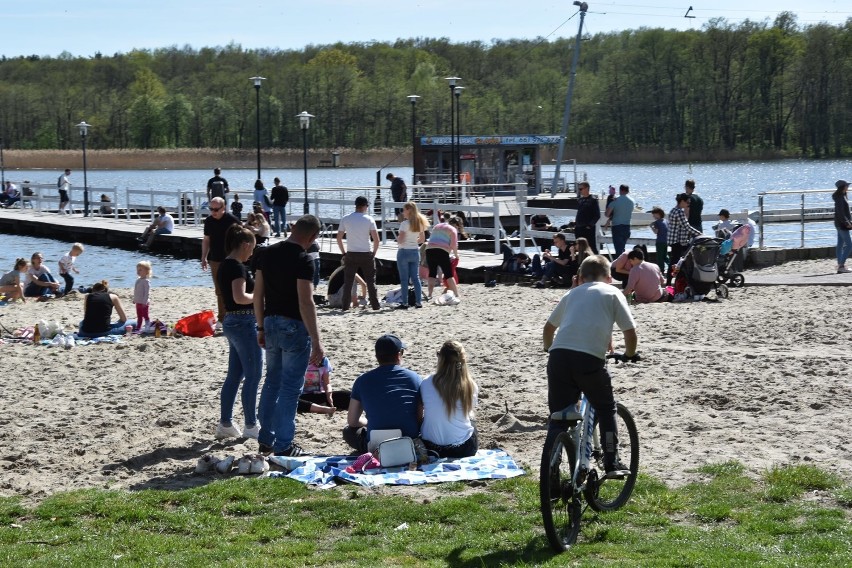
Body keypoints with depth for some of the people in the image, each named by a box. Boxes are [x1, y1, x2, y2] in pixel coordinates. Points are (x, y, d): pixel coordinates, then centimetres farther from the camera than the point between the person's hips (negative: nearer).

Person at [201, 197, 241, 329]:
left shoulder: (232, 220, -11)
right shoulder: (209, 221, 6)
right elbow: (206, 240, 15)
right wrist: (204, 258, 11)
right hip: (215, 260, 5)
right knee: (219, 291, 11)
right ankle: (221, 319, 19)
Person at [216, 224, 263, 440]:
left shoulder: (224, 265, 12)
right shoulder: (237, 267, -17)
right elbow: (240, 297, -27)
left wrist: (254, 294, 11)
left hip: (232, 323, 10)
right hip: (243, 323, -10)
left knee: (234, 375, 14)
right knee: (253, 375, -1)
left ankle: (225, 424, 19)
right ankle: (250, 426, 5)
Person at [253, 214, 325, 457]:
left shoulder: (267, 254, 4)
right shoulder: (303, 260, -18)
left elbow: (258, 294, 7)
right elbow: (305, 303, -23)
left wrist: (261, 327, 16)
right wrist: (317, 342, -22)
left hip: (271, 322, 7)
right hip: (294, 327, -7)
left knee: (272, 382, 19)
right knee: (290, 387, 2)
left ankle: (266, 439, 25)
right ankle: (283, 446, 6)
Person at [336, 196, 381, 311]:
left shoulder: (345, 219, 1)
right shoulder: (369, 219, -5)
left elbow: (339, 238, 2)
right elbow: (376, 239, -9)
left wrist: (344, 253, 11)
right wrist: (374, 252, 5)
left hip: (351, 254, 2)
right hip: (366, 254, -2)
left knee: (348, 281, 8)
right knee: (370, 281, 7)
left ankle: (345, 306, 7)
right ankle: (375, 305, 8)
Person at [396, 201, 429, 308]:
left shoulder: (405, 223, -14)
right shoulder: (420, 223, 8)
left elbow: (401, 240, -18)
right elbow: (422, 239, 12)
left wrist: (397, 239, 3)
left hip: (404, 252, -6)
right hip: (415, 251, 6)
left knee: (404, 279, 0)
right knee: (416, 278, 9)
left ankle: (405, 302, 1)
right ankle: (419, 301, 6)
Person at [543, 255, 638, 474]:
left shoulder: (572, 294, 27)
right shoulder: (612, 293, 16)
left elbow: (548, 328, 35)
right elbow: (631, 333, 9)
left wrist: (550, 349, 53)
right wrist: (629, 354, 29)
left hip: (559, 356, 3)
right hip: (590, 359, -3)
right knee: (606, 410, 19)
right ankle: (611, 464, 17)